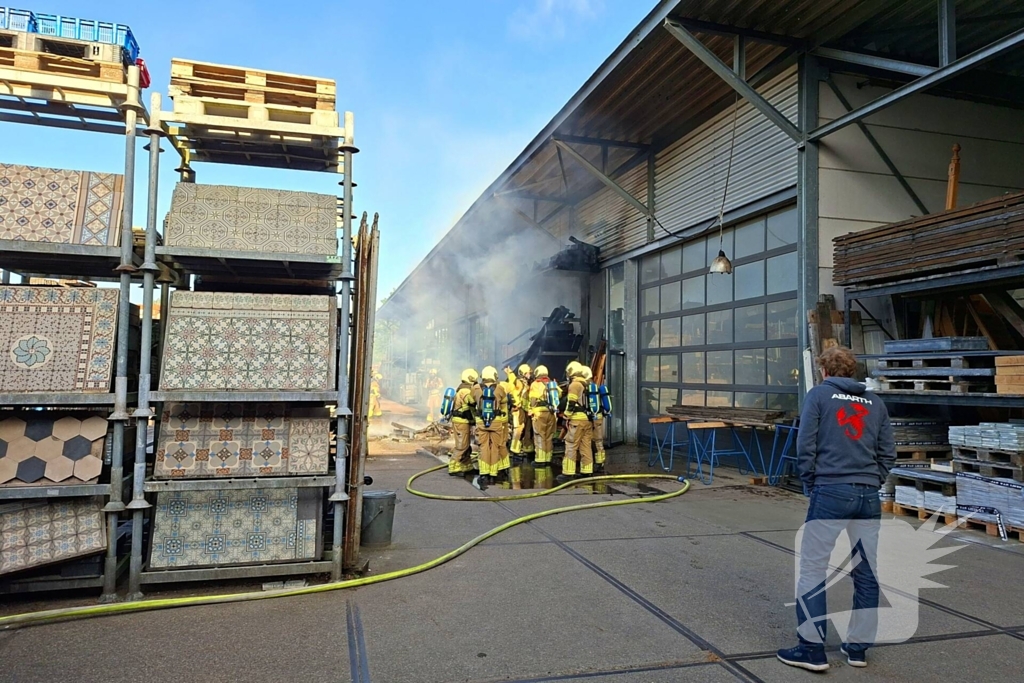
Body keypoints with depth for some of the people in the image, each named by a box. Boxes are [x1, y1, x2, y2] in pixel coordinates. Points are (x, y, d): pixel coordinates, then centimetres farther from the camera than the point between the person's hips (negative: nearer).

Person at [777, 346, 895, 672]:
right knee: (866, 573, 12)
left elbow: (805, 445, -4)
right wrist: (871, 482, 16)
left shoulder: (819, 394, 2)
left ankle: (813, 649, 2)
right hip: (868, 497, 5)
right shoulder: (874, 402, 14)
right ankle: (858, 647, 20)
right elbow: (888, 452, 10)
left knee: (812, 571, 1)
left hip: (830, 493, -5)